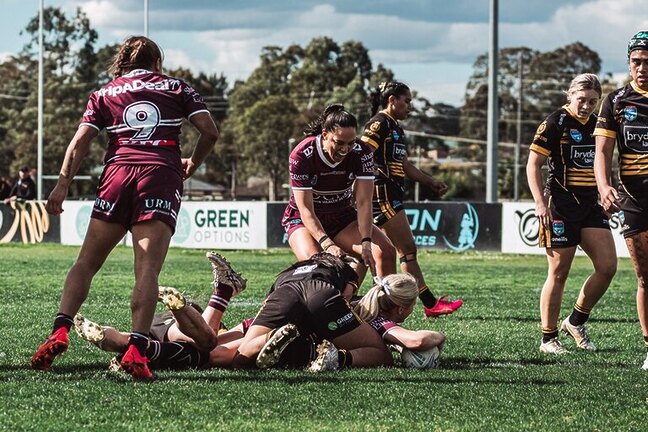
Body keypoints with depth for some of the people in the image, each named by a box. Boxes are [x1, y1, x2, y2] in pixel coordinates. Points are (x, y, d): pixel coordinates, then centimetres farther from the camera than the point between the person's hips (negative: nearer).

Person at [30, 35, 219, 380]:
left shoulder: (105, 93, 21)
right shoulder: (176, 87, 20)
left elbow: (81, 140, 8)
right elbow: (210, 131, 10)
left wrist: (63, 184, 3)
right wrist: (191, 165, 26)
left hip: (117, 173, 1)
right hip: (161, 176, -1)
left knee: (86, 262, 8)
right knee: (147, 269, -11)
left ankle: (60, 332, -9)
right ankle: (137, 349, -25)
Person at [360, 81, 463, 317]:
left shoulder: (396, 128, 20)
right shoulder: (379, 123, -10)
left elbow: (406, 167, 26)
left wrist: (433, 183, 20)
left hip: (392, 197, 10)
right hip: (382, 194, -10)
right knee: (408, 250, -7)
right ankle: (430, 304, -6)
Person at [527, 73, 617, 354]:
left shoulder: (596, 124, 12)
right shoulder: (555, 123, -7)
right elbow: (533, 164, -8)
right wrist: (540, 204, -15)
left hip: (591, 205, 6)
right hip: (561, 206, -6)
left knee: (607, 266, -4)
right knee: (559, 273, -2)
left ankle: (576, 323, 14)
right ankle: (548, 339, 8)